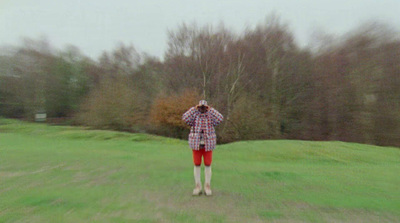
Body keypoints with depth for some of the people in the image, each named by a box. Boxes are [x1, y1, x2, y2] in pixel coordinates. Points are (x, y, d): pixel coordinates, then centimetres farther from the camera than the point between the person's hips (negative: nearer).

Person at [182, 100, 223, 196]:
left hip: (208, 145, 0)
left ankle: (207, 187, 16)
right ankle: (197, 186, 16)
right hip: (196, 144, 0)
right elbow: (185, 118, -17)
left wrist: (210, 109, -11)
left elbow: (220, 119, -16)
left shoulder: (211, 116, 3)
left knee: (207, 165, 4)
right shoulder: (194, 115, 2)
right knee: (197, 165, 5)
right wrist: (194, 109, -12)